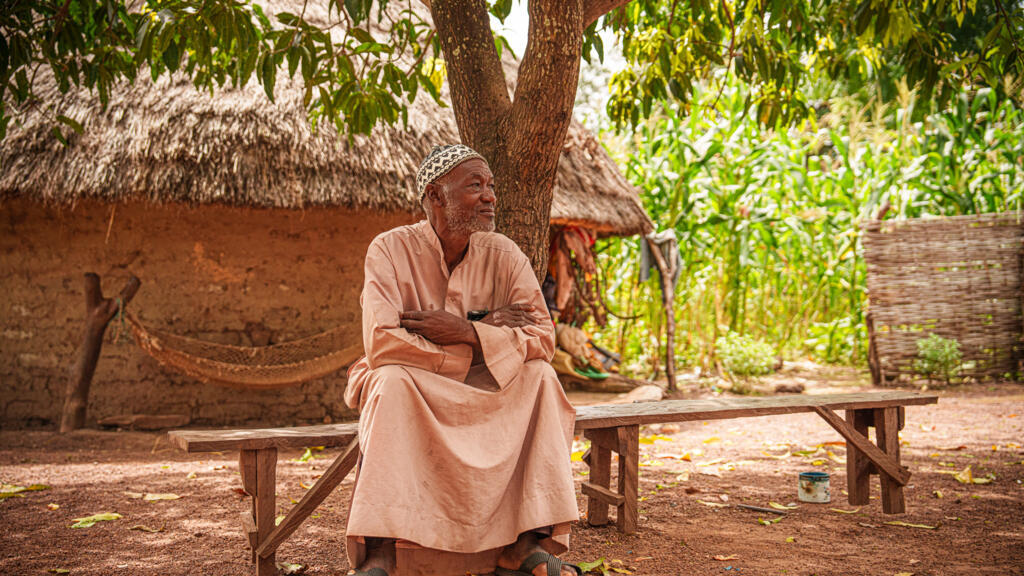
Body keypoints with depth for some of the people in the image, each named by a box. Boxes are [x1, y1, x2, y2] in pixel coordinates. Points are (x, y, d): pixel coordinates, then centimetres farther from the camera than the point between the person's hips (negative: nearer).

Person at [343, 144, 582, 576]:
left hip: (482, 393, 3)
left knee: (539, 377, -22)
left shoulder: (503, 254, -3)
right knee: (394, 380, -34)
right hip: (408, 392, -3)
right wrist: (485, 330, -22)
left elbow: (543, 338, -12)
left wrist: (467, 333, -27)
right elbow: (380, 343, -26)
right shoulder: (390, 250, -12)